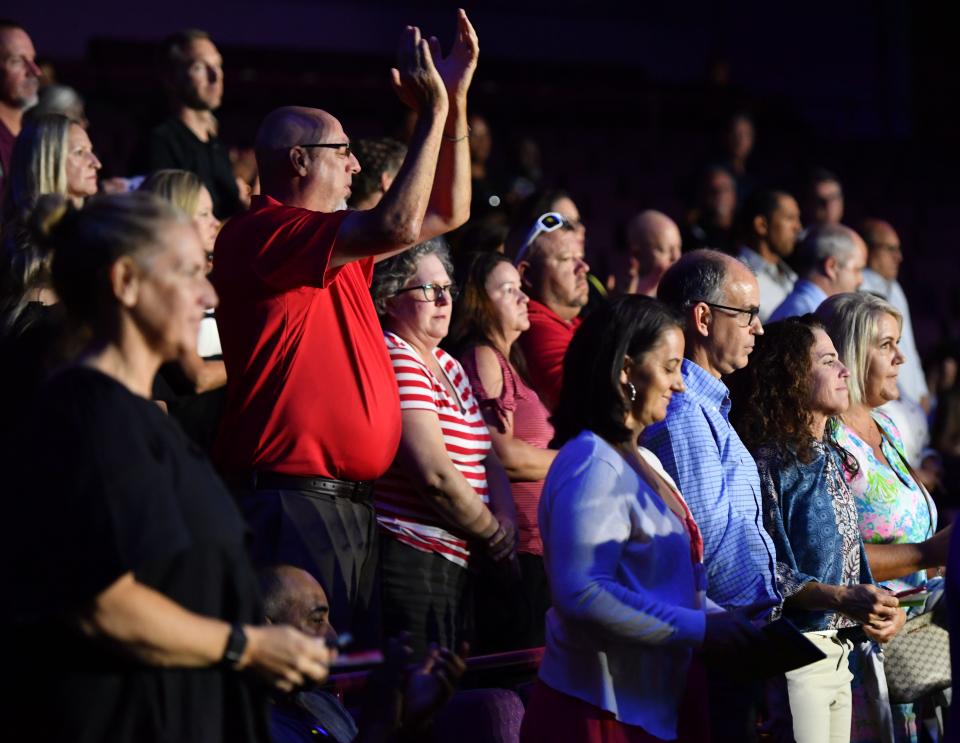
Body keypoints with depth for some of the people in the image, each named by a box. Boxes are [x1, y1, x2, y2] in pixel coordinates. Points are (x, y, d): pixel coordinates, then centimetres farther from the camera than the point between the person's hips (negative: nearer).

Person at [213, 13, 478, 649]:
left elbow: (448, 212, 25)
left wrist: (456, 104, 15)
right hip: (293, 497, -10)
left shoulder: (340, 247, 19)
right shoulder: (259, 233, -11)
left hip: (354, 501, 10)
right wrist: (433, 113, -13)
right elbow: (397, 226, -22)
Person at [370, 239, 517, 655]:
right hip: (407, 562, -9)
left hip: (452, 565, 9)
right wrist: (496, 537, -6)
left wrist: (506, 522, -2)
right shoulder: (396, 363, -12)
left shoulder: (446, 365, 18)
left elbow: (486, 457, 16)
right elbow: (436, 477, -18)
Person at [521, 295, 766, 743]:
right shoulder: (592, 465, -16)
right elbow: (582, 595, -26)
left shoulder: (645, 463, 17)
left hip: (657, 705, 9)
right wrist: (700, 629, -22)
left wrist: (726, 624, 5)